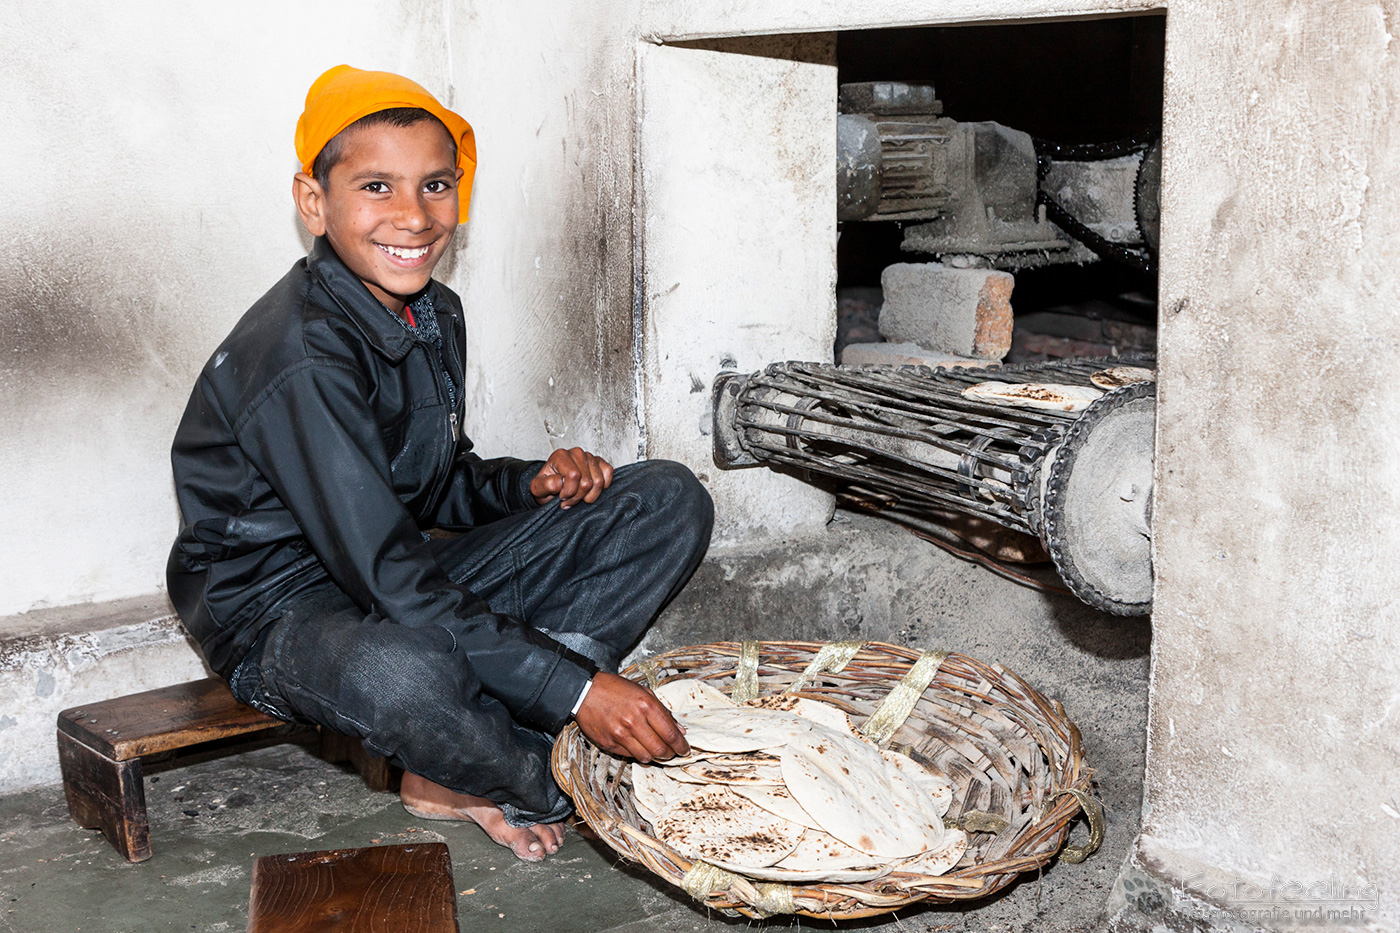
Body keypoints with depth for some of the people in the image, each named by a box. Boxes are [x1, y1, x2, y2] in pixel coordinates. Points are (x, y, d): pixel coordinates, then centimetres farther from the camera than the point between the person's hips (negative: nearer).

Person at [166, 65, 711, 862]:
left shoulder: (435, 315, 3)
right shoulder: (300, 355, -25)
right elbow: (388, 579, -31)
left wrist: (535, 485, -8)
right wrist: (576, 685, -34)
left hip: (410, 573, 9)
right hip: (279, 608, -8)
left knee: (672, 501, -2)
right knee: (399, 675, -46)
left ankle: (454, 774, -12)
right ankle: (546, 785, -7)